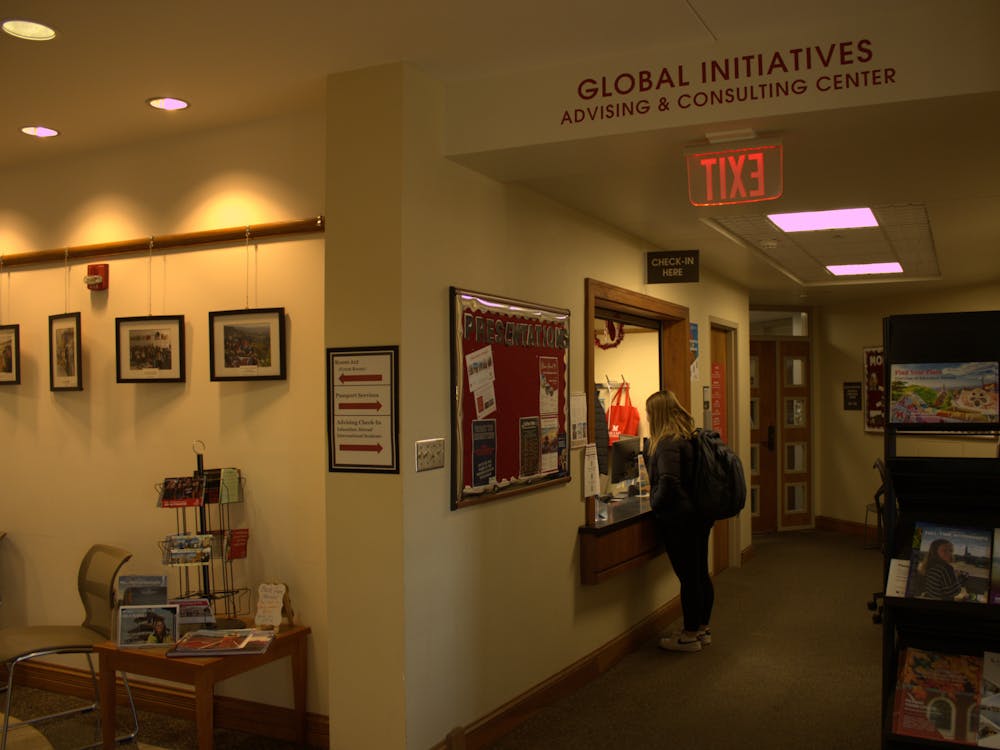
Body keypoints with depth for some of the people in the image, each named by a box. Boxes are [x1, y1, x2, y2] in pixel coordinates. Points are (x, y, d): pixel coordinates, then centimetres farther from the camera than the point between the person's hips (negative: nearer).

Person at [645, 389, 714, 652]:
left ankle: (690, 635, 11)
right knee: (701, 574, 16)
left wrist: (655, 503, -12)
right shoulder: (688, 437, 10)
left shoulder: (668, 443, -19)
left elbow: (668, 482, -28)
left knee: (688, 577, 0)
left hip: (679, 519, -10)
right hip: (700, 515, 10)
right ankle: (703, 628, 28)